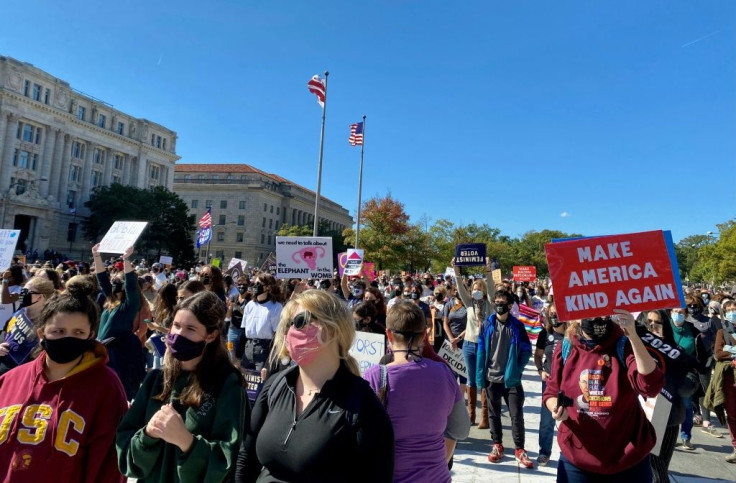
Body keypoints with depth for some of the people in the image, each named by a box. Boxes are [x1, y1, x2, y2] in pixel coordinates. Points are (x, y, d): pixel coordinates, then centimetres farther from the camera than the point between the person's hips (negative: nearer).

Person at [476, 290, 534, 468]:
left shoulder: (517, 325, -6)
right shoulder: (487, 324, -3)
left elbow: (527, 350, 0)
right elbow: (481, 350, -1)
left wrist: (518, 370, -7)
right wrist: (480, 376, -3)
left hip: (511, 378, -1)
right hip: (492, 377, 2)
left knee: (517, 414, 3)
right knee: (494, 413, 14)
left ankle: (519, 449, 18)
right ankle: (497, 445, 29)